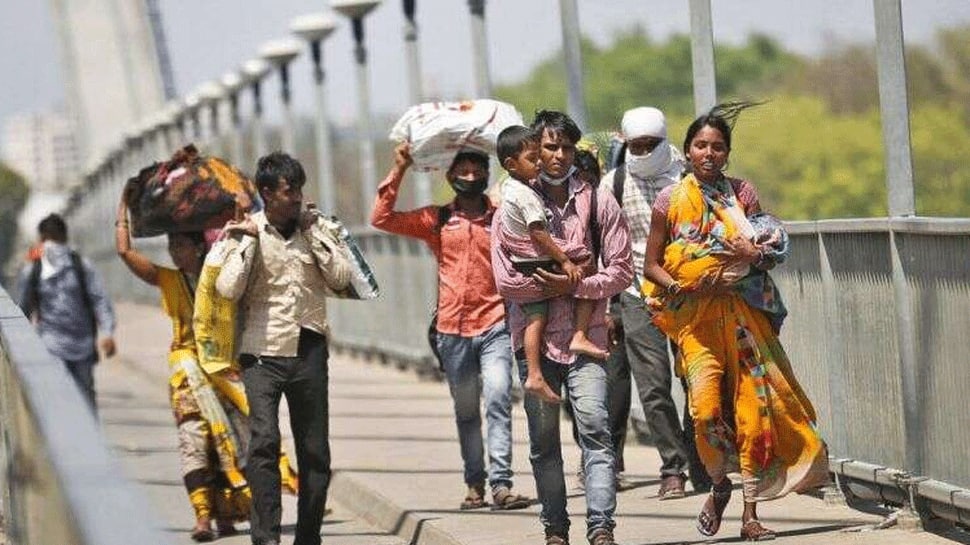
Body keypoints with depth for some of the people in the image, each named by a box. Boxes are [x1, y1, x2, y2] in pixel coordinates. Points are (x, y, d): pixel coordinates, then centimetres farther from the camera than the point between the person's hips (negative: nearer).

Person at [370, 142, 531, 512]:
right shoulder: (436, 221, 10)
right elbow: (382, 218, 5)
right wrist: (399, 170, 0)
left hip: (494, 325, -2)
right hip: (453, 329, 2)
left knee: (498, 399, -16)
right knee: (466, 410, 9)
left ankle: (501, 484, -20)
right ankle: (475, 484, 19)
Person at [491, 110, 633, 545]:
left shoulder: (599, 205, 6)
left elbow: (621, 272, 2)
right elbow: (506, 281, -4)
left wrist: (575, 286, -10)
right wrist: (551, 286, -9)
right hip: (535, 337, 1)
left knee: (594, 427, -15)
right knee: (544, 439, 6)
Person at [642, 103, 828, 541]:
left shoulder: (742, 194, 9)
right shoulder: (671, 200, 5)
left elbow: (770, 253, 12)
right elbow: (651, 265, 6)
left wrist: (754, 255, -10)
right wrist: (679, 288, -12)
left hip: (743, 312, 2)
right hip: (695, 316, -1)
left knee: (752, 404, -5)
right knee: (706, 407, -17)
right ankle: (719, 486, 10)